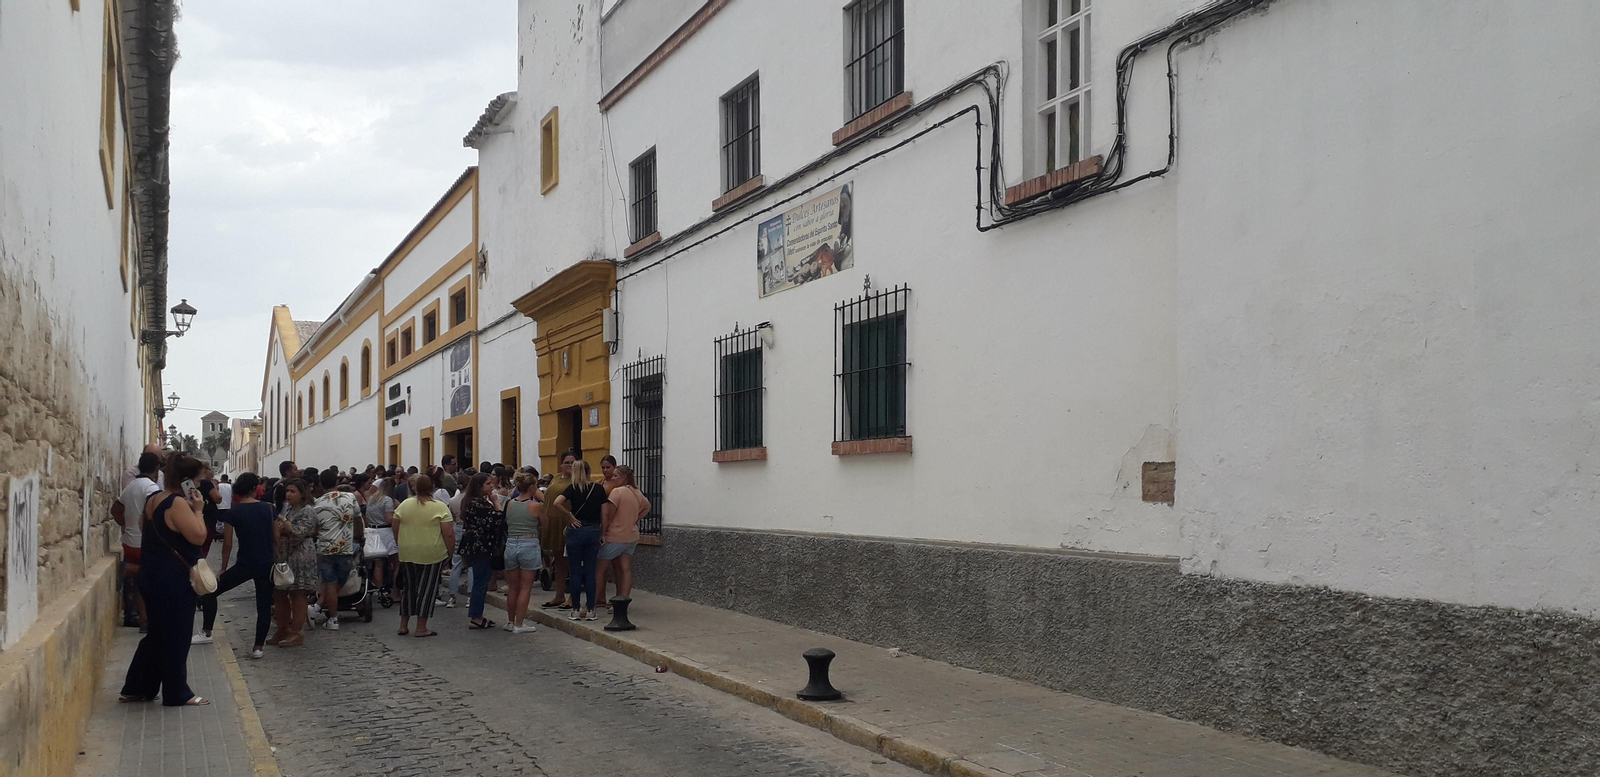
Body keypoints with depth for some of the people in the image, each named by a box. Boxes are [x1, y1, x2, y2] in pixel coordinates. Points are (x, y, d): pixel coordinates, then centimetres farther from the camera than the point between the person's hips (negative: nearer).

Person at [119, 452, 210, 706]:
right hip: (173, 582, -10)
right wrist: (197, 509, -12)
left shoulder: (154, 499, 10)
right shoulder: (177, 504, -20)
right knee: (176, 637, 1)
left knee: (157, 634, 19)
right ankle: (177, 693, 10)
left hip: (153, 577, 10)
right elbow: (198, 536, -23)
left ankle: (136, 688, 24)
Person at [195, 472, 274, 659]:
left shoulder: (232, 513, -4)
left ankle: (207, 633, 18)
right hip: (267, 564, 2)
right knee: (264, 605, 7)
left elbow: (227, 544, -3)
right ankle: (258, 647, 3)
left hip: (245, 564, -2)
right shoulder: (268, 509, 2)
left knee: (211, 591, 16)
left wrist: (223, 568, 8)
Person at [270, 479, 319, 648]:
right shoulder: (286, 508, 15)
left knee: (297, 595, -3)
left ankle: (297, 633, 2)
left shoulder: (308, 512, -9)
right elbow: (276, 532, 22)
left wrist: (282, 520, -21)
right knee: (279, 594, 9)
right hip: (281, 557, 8)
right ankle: (282, 630, 18)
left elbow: (298, 533, -20)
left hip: (299, 559, -8)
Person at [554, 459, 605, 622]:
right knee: (590, 571, 6)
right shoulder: (599, 488, 2)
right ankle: (590, 610, 5)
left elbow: (557, 502, -21)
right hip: (594, 531, 2)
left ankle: (575, 610, 6)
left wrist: (569, 516, -8)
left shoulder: (573, 488, -5)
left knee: (575, 571, 5)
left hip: (576, 530, -2)